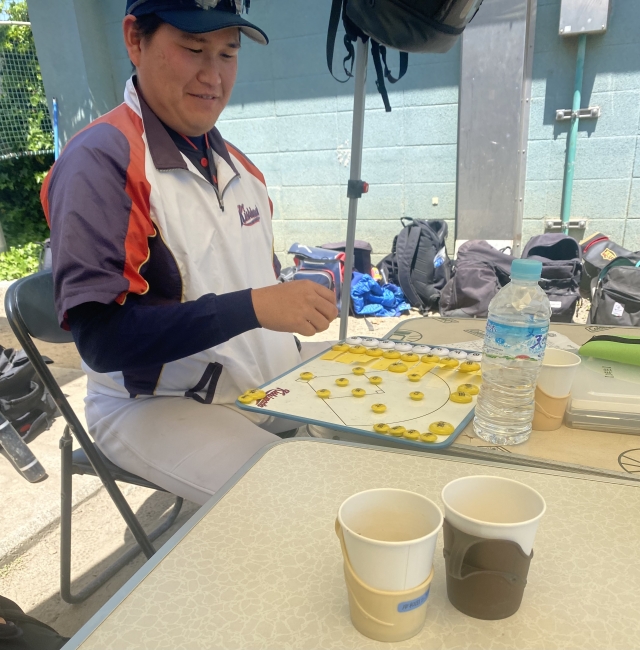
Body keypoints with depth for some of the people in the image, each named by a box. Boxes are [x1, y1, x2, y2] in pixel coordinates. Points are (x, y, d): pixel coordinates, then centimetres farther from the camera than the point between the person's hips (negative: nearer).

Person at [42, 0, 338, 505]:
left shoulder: (234, 161, 10)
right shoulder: (99, 161, -14)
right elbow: (101, 338, -22)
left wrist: (299, 301, -2)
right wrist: (252, 307, -28)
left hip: (274, 379, 8)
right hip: (154, 405, -7)